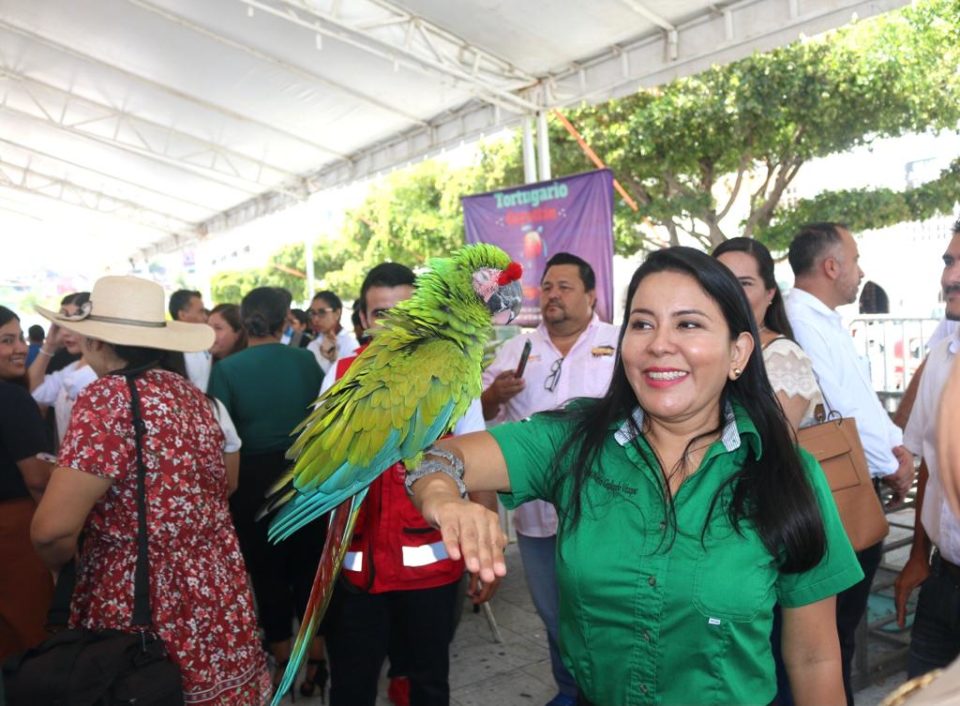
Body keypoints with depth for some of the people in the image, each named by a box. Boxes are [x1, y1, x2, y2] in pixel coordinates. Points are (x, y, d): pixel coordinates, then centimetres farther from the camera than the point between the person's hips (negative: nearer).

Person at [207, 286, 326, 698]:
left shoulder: (227, 369, -11)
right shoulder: (305, 361, -6)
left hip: (254, 478, -2)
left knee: (266, 567, 14)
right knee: (308, 561, 17)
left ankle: (283, 659, 26)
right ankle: (316, 652, 28)